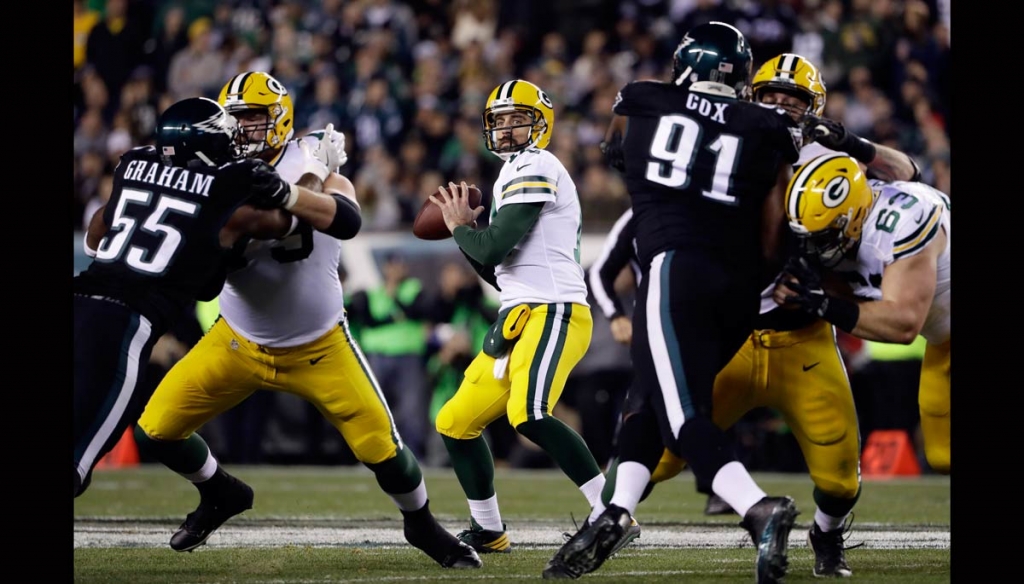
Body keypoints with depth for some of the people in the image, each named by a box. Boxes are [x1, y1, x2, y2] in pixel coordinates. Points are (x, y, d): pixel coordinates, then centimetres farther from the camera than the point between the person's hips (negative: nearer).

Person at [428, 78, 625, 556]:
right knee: (456, 423, 15)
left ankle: (612, 514, -32)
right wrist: (465, 232, 13)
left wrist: (459, 226, 4)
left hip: (552, 314, -10)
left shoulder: (533, 168, -7)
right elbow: (499, 270, 26)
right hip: (518, 319, 10)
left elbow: (493, 250, -15)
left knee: (528, 414, -32)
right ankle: (489, 532, 26)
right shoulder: (515, 175, 24)